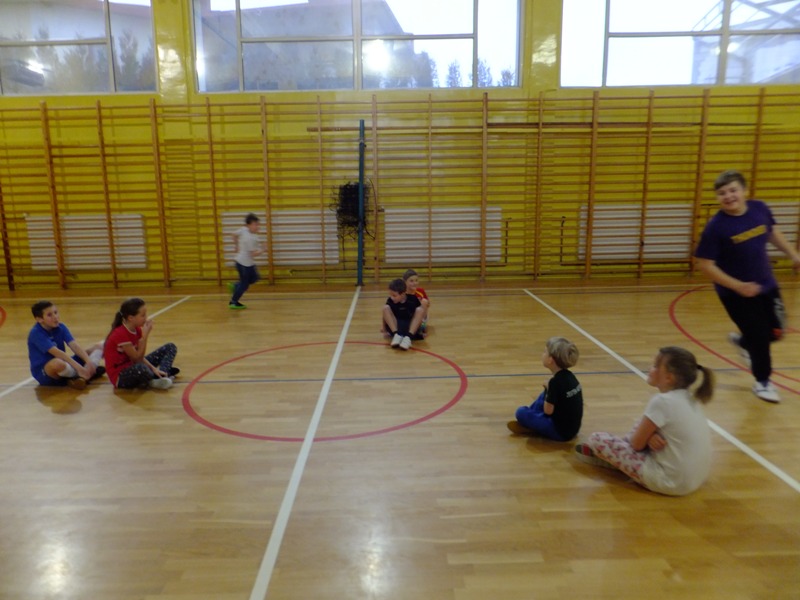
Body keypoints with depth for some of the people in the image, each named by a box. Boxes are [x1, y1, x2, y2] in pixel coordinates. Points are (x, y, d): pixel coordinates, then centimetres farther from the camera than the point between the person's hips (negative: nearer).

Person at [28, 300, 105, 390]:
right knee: (58, 363, -43)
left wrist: (88, 362, -27)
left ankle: (82, 376, -24)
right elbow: (56, 352, -30)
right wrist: (78, 367, -39)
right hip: (44, 373, -7)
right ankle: (92, 373, -18)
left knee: (98, 347, 0)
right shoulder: (36, 333, -18)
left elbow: (74, 346, -10)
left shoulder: (61, 327, 1)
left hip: (65, 365, 7)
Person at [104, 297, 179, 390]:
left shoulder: (137, 330, 1)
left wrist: (153, 368, -14)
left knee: (170, 347, 7)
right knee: (141, 369, -46)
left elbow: (139, 357, 2)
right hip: (120, 376, -9)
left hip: (133, 366, 9)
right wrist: (145, 335, -25)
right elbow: (137, 358, -22)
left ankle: (161, 376, -17)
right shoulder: (120, 334, -25)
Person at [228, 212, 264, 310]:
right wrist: (261, 251, -6)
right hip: (245, 263, -9)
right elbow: (253, 253, -24)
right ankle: (233, 303, 16)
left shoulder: (243, 229, -1)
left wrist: (236, 246, 25)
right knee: (244, 284, 4)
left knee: (255, 278, 19)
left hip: (248, 262, 9)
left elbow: (234, 235, 15)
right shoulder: (250, 238, -27)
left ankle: (235, 286, 22)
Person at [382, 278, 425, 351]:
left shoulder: (413, 299, -10)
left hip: (411, 326, 0)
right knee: (386, 308, -21)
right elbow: (385, 314, 0)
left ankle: (408, 337, -40)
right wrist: (385, 329, 2)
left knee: (420, 310, -26)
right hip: (394, 326, 1)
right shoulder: (390, 301, -9)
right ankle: (397, 335, -34)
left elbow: (420, 313, -1)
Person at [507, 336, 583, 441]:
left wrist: (548, 390, -4)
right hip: (571, 426, 9)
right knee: (544, 396, 23)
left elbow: (548, 411, -17)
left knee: (521, 412, -10)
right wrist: (548, 391, 4)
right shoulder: (569, 375, 0)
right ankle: (532, 421, 25)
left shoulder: (555, 381, -24)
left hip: (561, 431, -9)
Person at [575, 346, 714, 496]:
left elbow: (637, 444, -12)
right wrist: (650, 437, -7)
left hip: (670, 481, -9)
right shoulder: (691, 399, 4)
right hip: (696, 476, 9)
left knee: (596, 438, -6)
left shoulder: (661, 401, -22)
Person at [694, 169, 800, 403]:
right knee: (759, 336, 2)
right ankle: (763, 382, 28)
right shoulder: (716, 226, -23)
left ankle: (743, 341, 46)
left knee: (776, 332, 12)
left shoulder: (760, 209, -8)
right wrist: (738, 286, -25)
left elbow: (772, 232, 14)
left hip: (766, 285, 5)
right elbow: (705, 265, -21)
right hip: (735, 294, -5)